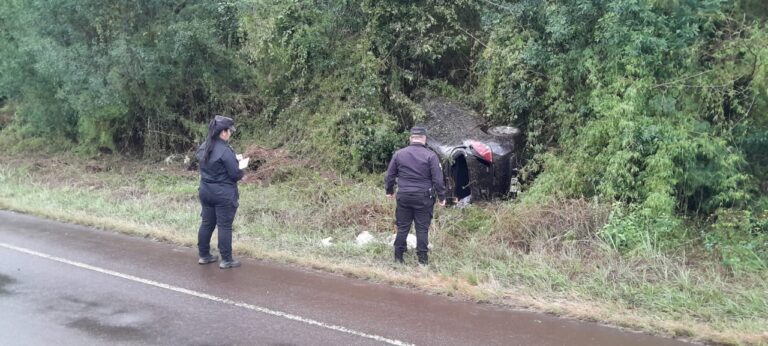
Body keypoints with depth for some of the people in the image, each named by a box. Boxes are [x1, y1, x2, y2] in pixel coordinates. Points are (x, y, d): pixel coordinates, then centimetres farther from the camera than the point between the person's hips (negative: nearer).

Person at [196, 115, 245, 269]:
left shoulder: (204, 147, 4)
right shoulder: (225, 150, -21)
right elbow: (235, 174, -18)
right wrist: (241, 171, 3)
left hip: (206, 191, 8)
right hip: (224, 194, -8)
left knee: (207, 223, 15)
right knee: (224, 226, 0)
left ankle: (204, 255, 23)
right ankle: (226, 260, 6)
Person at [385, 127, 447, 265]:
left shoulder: (398, 154, 1)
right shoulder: (430, 155, -7)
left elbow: (390, 175, 8)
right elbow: (438, 179, -8)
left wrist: (389, 191, 23)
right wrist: (441, 197, 2)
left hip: (403, 197, 2)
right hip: (423, 198, -2)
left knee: (402, 227, 11)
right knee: (422, 229, 5)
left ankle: (398, 257, 17)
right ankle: (422, 259, 9)